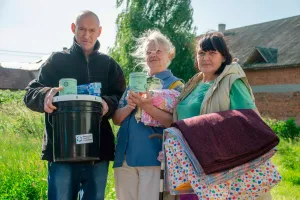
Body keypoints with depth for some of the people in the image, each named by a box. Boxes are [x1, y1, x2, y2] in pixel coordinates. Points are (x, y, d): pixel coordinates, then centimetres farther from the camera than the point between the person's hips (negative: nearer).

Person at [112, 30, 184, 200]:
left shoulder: (175, 85, 3)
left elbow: (175, 123, -11)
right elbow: (117, 119, 11)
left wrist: (147, 107, -24)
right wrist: (130, 107, -9)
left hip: (153, 156, -5)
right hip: (125, 156, 5)